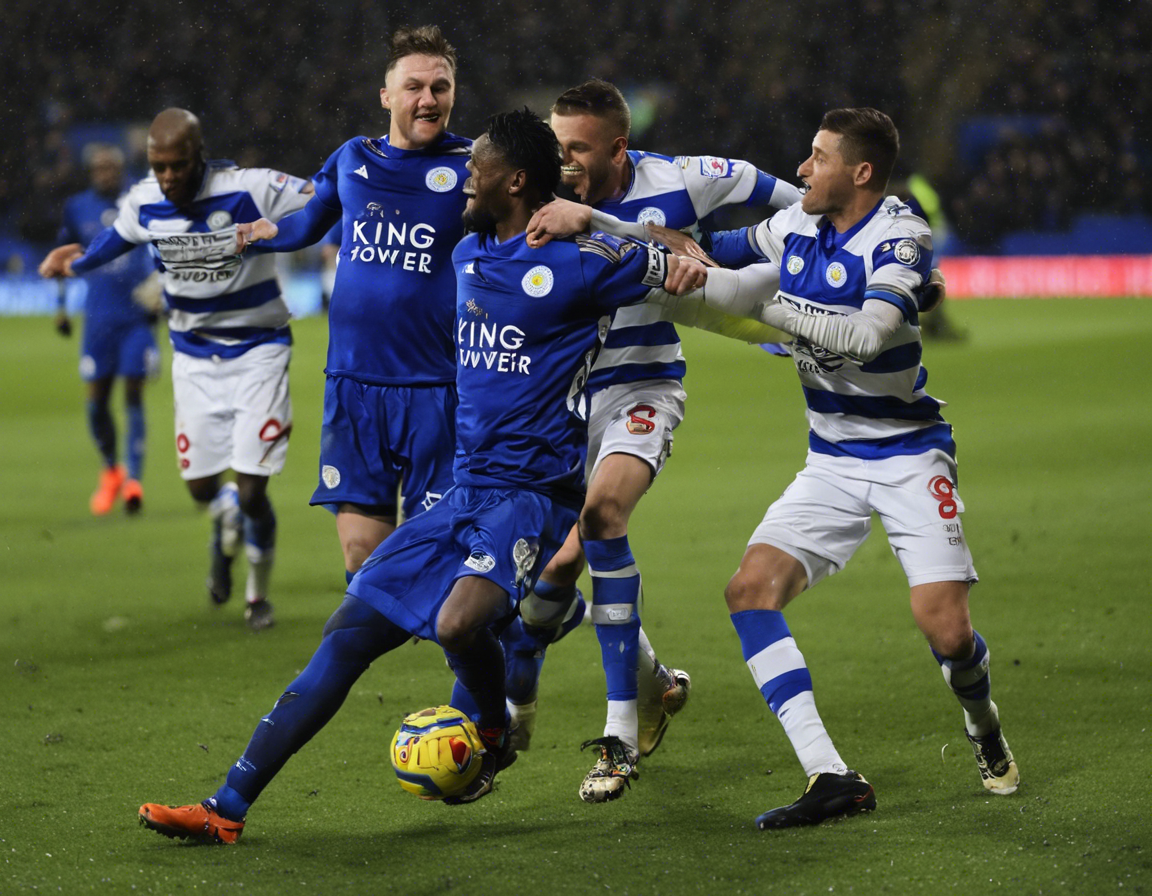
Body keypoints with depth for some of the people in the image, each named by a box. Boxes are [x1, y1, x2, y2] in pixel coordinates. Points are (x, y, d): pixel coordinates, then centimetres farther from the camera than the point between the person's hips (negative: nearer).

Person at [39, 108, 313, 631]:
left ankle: (258, 595, 19)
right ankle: (226, 528, 41)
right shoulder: (144, 202, -8)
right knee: (201, 487, 2)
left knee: (251, 493, -8)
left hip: (256, 352, -4)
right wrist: (78, 260, 26)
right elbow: (118, 237, 16)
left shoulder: (249, 190, -23)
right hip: (194, 357, 4)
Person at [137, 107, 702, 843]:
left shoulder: (575, 263, -10)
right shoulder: (468, 256, 14)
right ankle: (229, 808, 0)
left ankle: (491, 733, 2)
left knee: (459, 621, -33)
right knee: (350, 633, 0)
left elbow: (670, 268, 1)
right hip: (465, 488, 7)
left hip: (532, 492, -7)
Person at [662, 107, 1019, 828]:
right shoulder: (797, 227, 2)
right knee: (751, 590, -14)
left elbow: (868, 333, -31)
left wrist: (774, 308, -25)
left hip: (907, 454, -6)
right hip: (832, 462, 6)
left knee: (946, 630, -16)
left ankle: (982, 720, 23)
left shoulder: (900, 237, -17)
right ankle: (831, 779, -18)